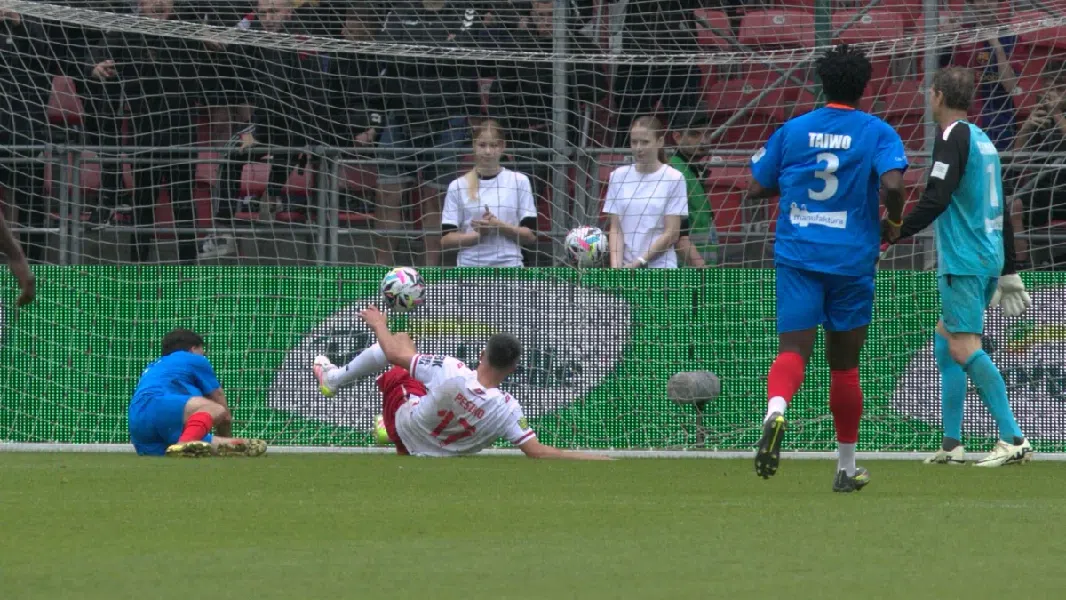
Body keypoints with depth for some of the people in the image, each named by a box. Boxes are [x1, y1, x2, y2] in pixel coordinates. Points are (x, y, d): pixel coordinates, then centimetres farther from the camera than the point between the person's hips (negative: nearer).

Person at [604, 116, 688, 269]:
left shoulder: (674, 178, -2)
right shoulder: (618, 176, 8)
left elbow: (671, 234, -5)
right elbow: (615, 229, 5)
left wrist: (639, 262, -11)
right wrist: (616, 266, -10)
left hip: (660, 267, -3)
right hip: (625, 268, 3)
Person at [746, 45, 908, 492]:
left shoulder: (792, 131, 6)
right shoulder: (876, 133, -1)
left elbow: (756, 188, 11)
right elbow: (892, 183, -18)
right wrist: (895, 221, 1)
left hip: (796, 255, 1)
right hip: (852, 259, -1)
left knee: (793, 351, -9)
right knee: (844, 363, 12)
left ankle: (776, 409, -44)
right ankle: (846, 467, 21)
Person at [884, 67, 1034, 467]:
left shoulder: (953, 137, -9)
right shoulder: (983, 140, 17)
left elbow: (935, 200, -20)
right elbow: (1002, 210, 21)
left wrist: (894, 234, -14)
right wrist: (1008, 272, 25)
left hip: (962, 261, -9)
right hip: (989, 259, 9)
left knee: (963, 347, -12)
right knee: (945, 338, 16)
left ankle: (1013, 439, -19)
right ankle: (952, 443, 13)